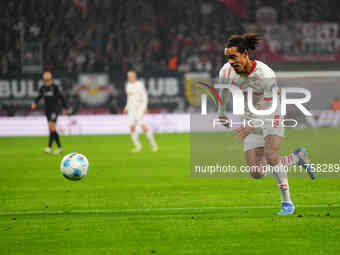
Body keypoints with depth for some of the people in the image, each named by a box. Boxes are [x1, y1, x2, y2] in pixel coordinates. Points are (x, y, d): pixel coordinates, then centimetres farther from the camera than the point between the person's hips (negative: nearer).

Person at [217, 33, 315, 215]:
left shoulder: (266, 75, -29)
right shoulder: (226, 72, -15)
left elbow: (270, 109, -29)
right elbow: (223, 90, 9)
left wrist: (252, 126, -42)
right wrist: (221, 113, 24)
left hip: (272, 118, -5)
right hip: (250, 118, 5)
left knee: (271, 156, -28)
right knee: (257, 173, -4)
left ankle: (287, 202, -12)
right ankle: (297, 157, 20)